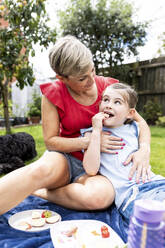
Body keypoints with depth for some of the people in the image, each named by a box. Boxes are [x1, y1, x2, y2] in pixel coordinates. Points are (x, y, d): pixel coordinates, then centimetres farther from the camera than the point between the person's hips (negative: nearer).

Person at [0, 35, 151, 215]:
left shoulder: (107, 87, -3)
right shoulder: (53, 94, -6)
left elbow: (140, 122, 5)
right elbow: (50, 141, -7)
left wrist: (144, 149, -16)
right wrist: (89, 141, -20)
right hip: (67, 159, -1)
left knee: (99, 197, -34)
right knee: (43, 169, -39)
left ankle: (39, 192, -15)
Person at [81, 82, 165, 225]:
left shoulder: (133, 129, 16)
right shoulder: (92, 133, 5)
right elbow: (91, 170, -10)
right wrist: (96, 131, -10)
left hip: (153, 181, 6)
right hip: (129, 191, -5)